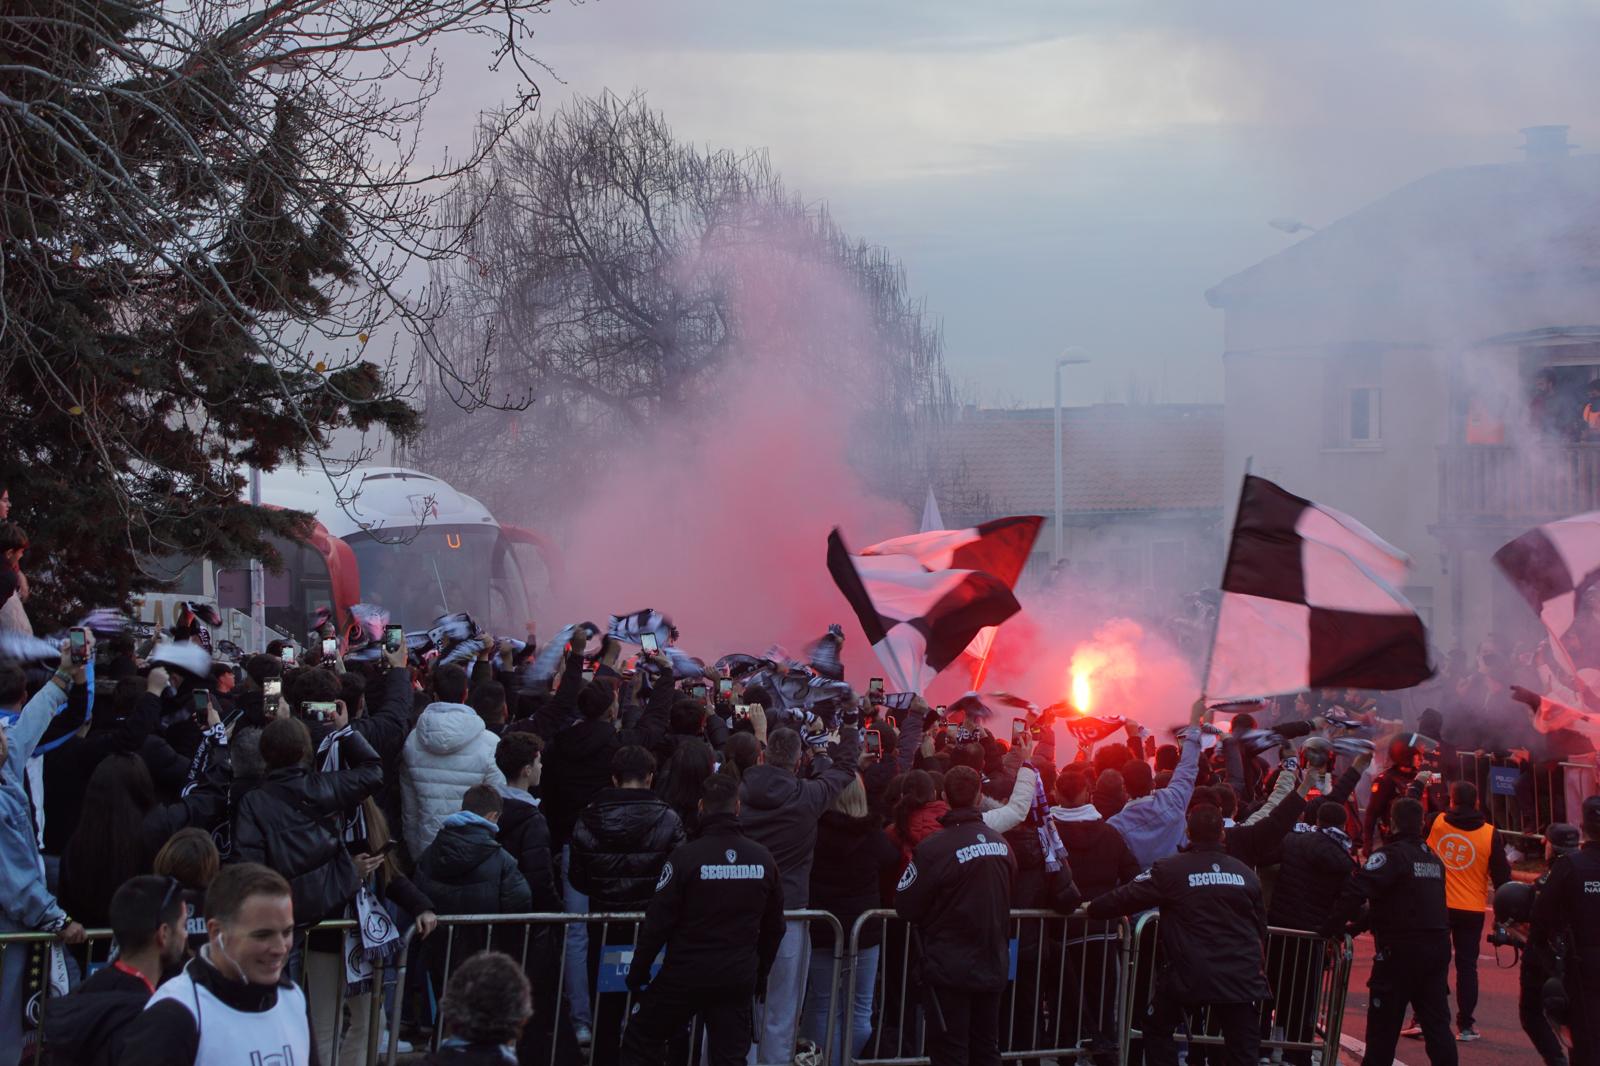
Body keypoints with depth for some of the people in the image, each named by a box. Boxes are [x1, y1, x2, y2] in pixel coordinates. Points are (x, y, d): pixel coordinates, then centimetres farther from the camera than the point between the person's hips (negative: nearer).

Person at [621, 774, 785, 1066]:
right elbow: (774, 926, 10)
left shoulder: (686, 855, -14)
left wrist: (638, 970, 0)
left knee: (641, 1040, 14)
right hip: (739, 977, 4)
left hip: (686, 974, -3)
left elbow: (658, 921, -11)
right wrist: (760, 973, 22)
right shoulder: (763, 859, 0)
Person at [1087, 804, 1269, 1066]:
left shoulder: (1170, 870, -5)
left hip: (1189, 975, -2)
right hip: (1241, 977, 2)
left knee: (1157, 1028, 22)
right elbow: (1261, 928, 16)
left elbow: (1126, 897, 0)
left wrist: (1091, 907, 17)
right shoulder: (1246, 874, 7)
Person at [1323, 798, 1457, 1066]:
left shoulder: (1391, 855, -12)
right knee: (1436, 1023, 8)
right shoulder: (1434, 860, 14)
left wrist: (1332, 928, -14)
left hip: (1400, 952, -7)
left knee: (1383, 1025, 3)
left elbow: (1356, 891, -23)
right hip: (1437, 947, 7)